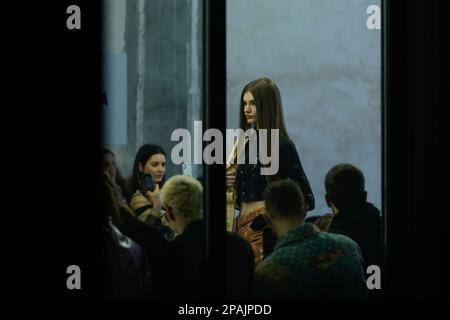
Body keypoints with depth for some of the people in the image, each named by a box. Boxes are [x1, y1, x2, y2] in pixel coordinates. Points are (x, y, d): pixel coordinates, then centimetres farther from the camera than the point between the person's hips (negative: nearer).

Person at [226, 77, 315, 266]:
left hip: (265, 230, -7)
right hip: (242, 225, 7)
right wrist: (228, 183, 1)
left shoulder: (283, 146, -8)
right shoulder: (245, 143, 12)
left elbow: (306, 200, -11)